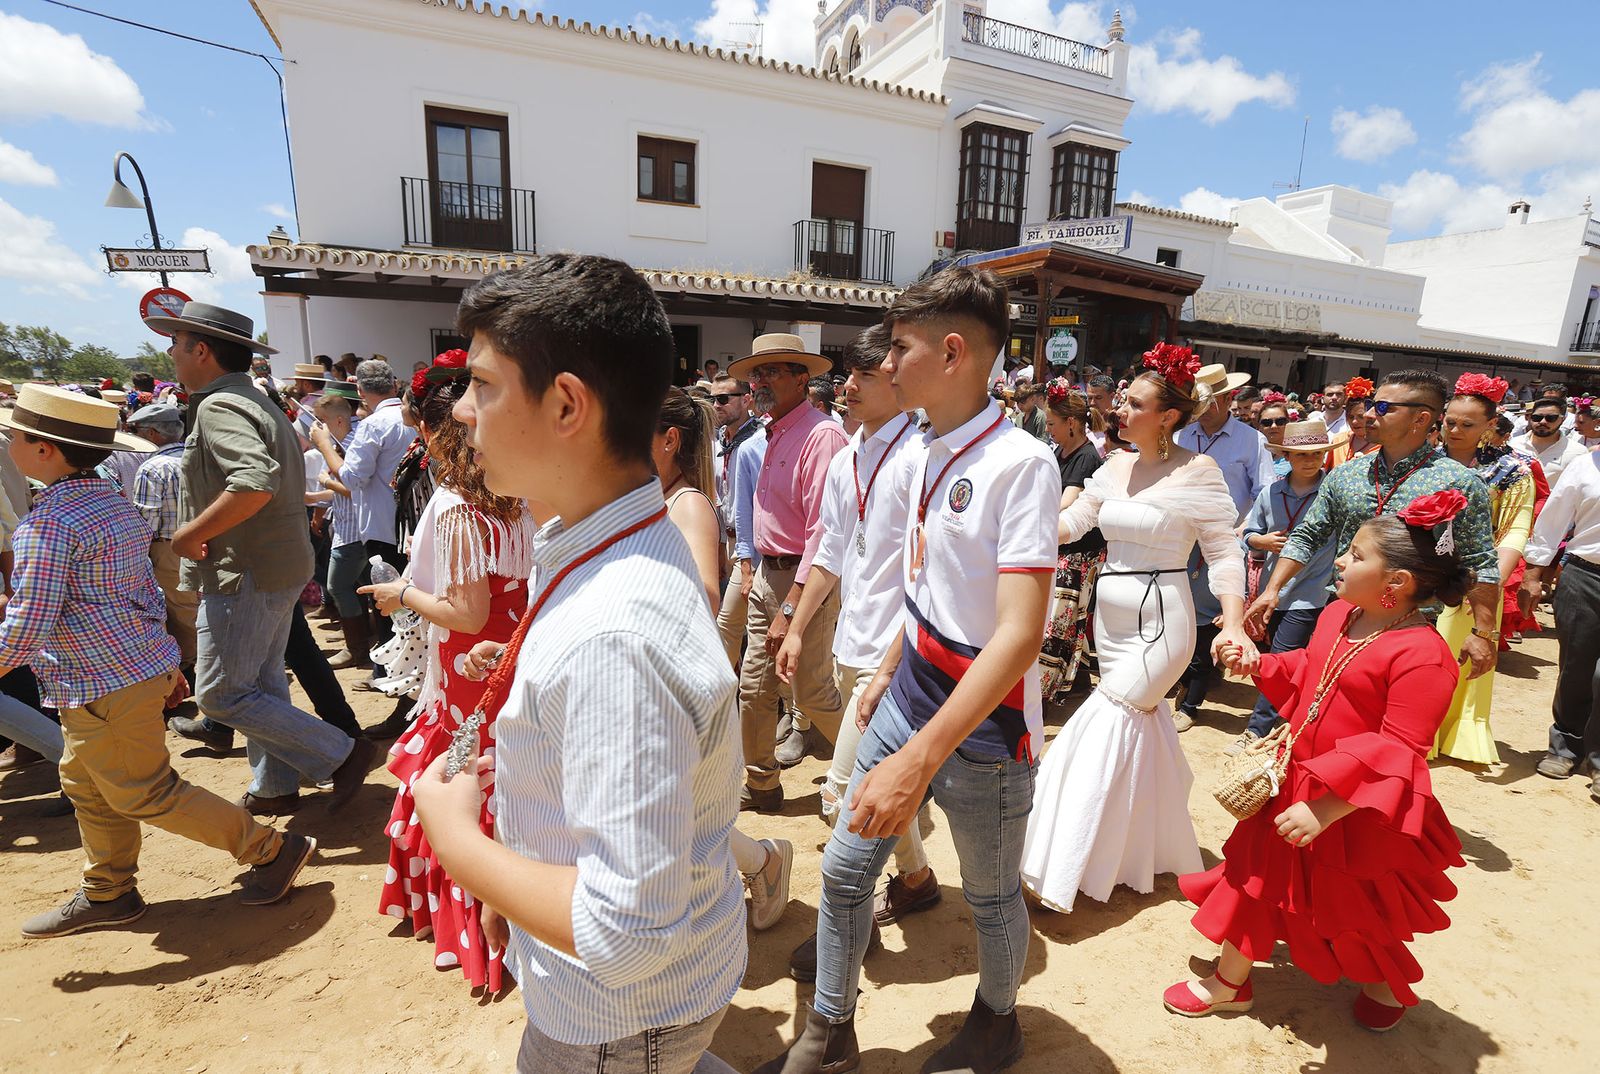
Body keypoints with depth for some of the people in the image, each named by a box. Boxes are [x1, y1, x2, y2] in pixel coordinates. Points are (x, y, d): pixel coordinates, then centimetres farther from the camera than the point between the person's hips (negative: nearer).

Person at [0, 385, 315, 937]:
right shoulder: (116, 502, 7)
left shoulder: (47, 524, -21)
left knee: (145, 794, 5)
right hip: (142, 665, 9)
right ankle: (106, 894, 36)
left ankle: (272, 849, 12)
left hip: (106, 689, -9)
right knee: (85, 785, 22)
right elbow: (148, 592, 13)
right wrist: (163, 656, 20)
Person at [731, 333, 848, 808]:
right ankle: (760, 783, 32)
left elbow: (823, 532, -24)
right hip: (769, 573, 9)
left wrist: (791, 609, -25)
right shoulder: (774, 435, 12)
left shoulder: (821, 435, -18)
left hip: (804, 580, -9)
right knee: (754, 685, 14)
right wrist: (758, 571, 16)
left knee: (810, 690, 2)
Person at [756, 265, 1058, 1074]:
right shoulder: (928, 454, 2)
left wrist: (920, 758, -31)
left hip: (983, 728, -6)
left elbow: (1020, 633, -27)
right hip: (909, 702, 7)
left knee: (991, 896, 19)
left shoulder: (1020, 463, -21)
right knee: (842, 870, 15)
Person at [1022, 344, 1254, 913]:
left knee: (1100, 738, -5)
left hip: (1159, 621, -6)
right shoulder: (1114, 468, 5)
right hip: (1110, 618, 7)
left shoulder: (1198, 472, -12)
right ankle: (1151, 852, 41)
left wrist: (1233, 623, -23)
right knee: (1144, 733, 20)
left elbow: (1225, 555, -12)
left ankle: (1062, 872, 7)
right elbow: (1066, 525, 3)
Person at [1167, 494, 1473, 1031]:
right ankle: (1230, 982, 35)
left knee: (1360, 906, 17)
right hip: (1297, 780, 8)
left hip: (1360, 809, -7)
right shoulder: (1337, 614, -1)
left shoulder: (1422, 655, -26)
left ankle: (1387, 982, 51)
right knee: (1258, 871, 16)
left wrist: (1325, 809, -29)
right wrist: (1254, 664, 1)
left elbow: (1396, 751, -27)